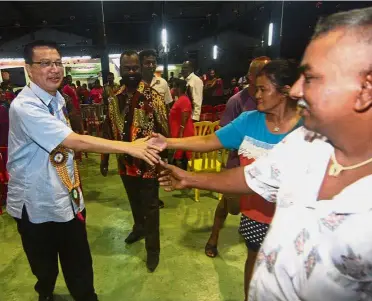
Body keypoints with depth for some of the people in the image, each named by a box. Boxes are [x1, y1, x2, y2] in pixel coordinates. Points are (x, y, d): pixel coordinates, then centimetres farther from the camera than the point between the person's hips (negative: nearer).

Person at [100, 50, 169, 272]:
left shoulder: (153, 96, -11)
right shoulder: (115, 99, 4)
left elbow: (163, 131, -11)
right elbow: (109, 130, 9)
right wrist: (104, 158, 10)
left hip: (148, 162, -5)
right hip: (126, 162, 5)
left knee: (150, 206, 7)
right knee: (134, 201, 24)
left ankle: (153, 248, 22)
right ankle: (139, 227, 50)